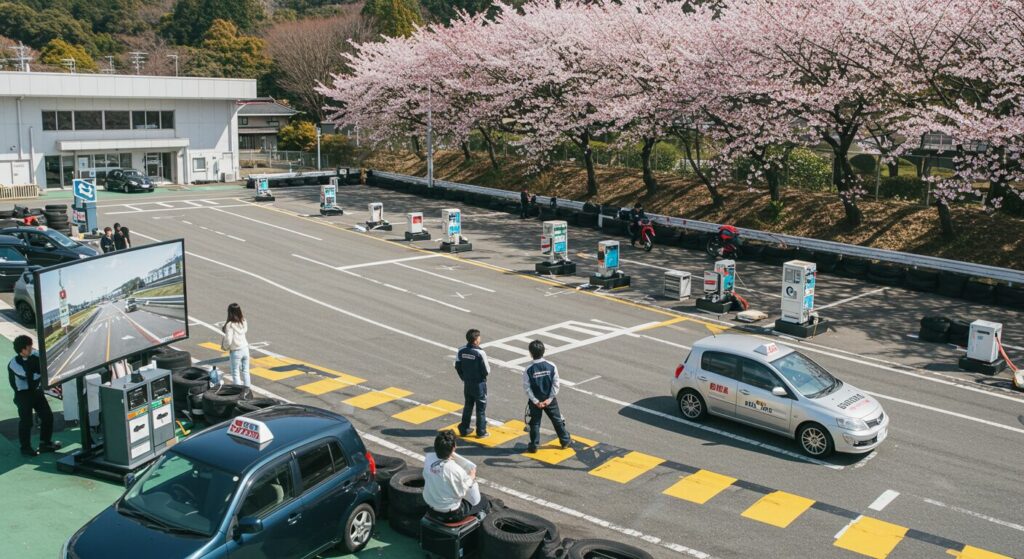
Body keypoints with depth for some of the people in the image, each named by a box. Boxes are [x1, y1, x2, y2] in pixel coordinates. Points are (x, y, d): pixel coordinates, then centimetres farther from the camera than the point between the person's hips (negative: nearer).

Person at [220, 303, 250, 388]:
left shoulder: (230, 325, -20)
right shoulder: (244, 322, -4)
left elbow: (228, 340, -22)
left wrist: (225, 347, 0)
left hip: (236, 351, -5)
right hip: (245, 349, 5)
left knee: (235, 373, 8)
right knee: (245, 371, 16)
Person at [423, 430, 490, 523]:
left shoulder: (428, 458, -17)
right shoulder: (457, 471, -31)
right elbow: (474, 500, -16)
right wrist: (471, 478, -4)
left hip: (431, 510, 6)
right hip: (451, 514, -6)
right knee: (484, 501, 20)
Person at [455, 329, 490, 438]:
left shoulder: (461, 351, -7)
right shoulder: (480, 353, -24)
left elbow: (457, 367, 1)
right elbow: (486, 371, -19)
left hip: (467, 383, 5)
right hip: (479, 384, -5)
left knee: (468, 406, 20)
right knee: (481, 408, 9)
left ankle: (464, 429, 27)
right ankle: (481, 432, 17)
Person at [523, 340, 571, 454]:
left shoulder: (528, 370, -18)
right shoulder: (551, 366, -13)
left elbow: (527, 388, -15)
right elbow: (556, 384, -11)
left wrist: (536, 401, -9)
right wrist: (550, 399, -8)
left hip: (535, 401, -2)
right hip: (550, 400, 2)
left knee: (535, 423, 12)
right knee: (557, 420, 18)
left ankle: (533, 446, 18)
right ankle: (565, 441, 31)